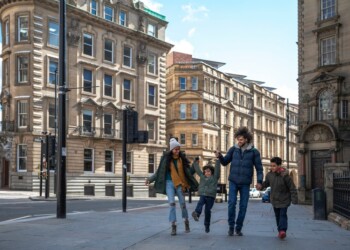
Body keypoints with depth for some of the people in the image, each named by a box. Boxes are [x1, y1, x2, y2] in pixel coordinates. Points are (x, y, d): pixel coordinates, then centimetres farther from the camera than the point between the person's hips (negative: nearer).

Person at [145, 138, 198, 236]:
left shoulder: (182, 158, 0)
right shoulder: (166, 158, -2)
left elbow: (188, 171, 1)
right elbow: (159, 172, 3)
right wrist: (150, 179, -3)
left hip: (179, 183, 1)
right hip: (169, 183, -1)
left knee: (182, 203, 4)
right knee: (171, 203, -12)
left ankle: (186, 222, 28)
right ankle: (173, 226, -7)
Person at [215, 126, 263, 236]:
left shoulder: (254, 152, -2)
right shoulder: (233, 149, 2)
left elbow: (259, 168, 0)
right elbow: (225, 162, 8)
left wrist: (259, 181, -10)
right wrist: (219, 156, -12)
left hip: (245, 183, 0)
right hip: (233, 182, 0)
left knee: (243, 206, 3)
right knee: (232, 203, -10)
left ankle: (239, 228, 16)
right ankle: (231, 226, 4)